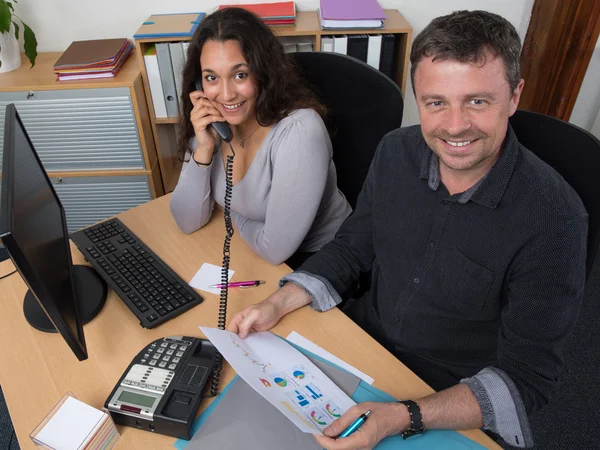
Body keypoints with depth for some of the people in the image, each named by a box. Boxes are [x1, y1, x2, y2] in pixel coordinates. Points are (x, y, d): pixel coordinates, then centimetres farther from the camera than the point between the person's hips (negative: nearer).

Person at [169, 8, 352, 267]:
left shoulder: (298, 130, -29)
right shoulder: (213, 124, -9)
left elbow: (275, 248, -25)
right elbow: (188, 222, -7)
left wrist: (233, 215, -7)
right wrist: (204, 150, -21)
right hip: (248, 250, 6)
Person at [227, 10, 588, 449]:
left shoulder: (553, 218, -24)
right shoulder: (396, 152, -11)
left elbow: (528, 376, -20)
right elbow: (351, 249, 2)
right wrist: (278, 304, -12)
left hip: (458, 405, -3)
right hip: (364, 339, 4)